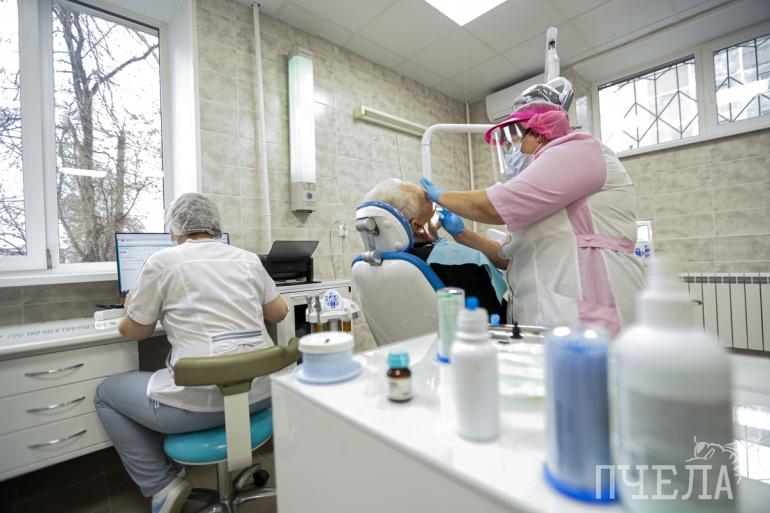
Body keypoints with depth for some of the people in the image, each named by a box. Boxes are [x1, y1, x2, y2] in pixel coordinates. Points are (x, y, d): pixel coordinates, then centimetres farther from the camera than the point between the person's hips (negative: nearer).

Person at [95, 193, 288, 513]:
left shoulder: (163, 261, -3)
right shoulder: (248, 258, 7)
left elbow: (132, 332, 9)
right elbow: (279, 313, 17)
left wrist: (132, 309, 31)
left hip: (202, 401, -5)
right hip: (260, 391, 5)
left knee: (106, 393, 23)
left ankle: (162, 485, 20)